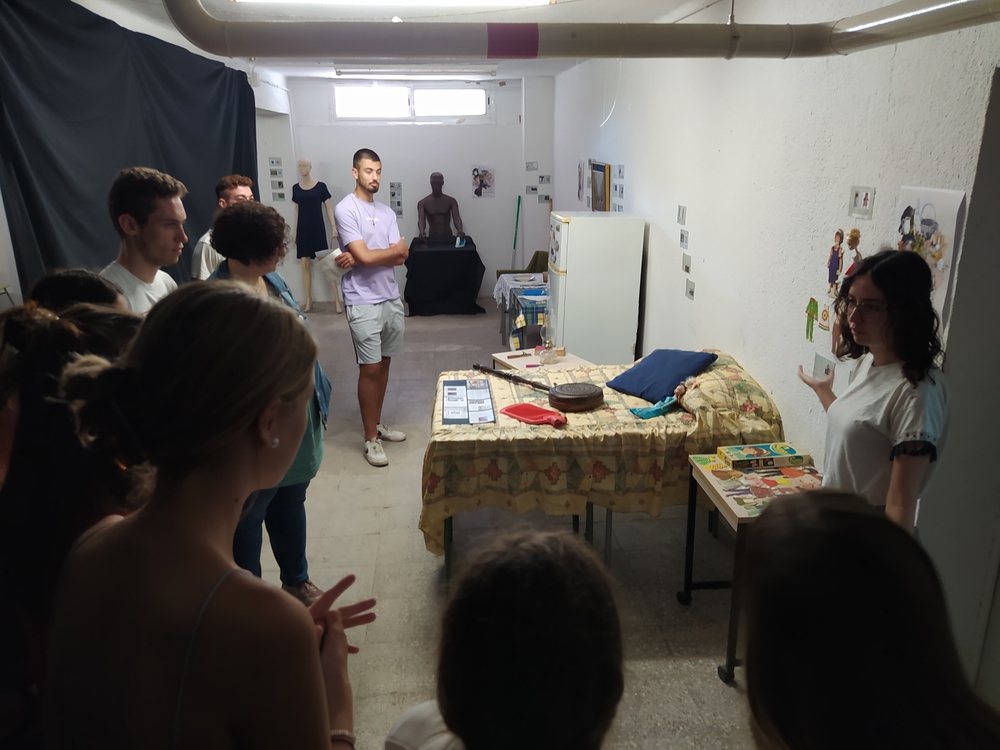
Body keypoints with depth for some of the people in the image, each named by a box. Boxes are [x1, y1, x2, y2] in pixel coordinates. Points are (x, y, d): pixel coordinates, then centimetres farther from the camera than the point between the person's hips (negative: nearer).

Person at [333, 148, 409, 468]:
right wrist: (395, 249, -3)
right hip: (363, 302, -7)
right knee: (370, 368, -3)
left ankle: (377, 423, 30)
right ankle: (370, 438, 8)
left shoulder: (387, 213, 10)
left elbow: (401, 259, -1)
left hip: (391, 298, 7)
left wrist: (363, 257, -15)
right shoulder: (345, 209, -11)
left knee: (384, 363, 15)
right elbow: (364, 256, -20)